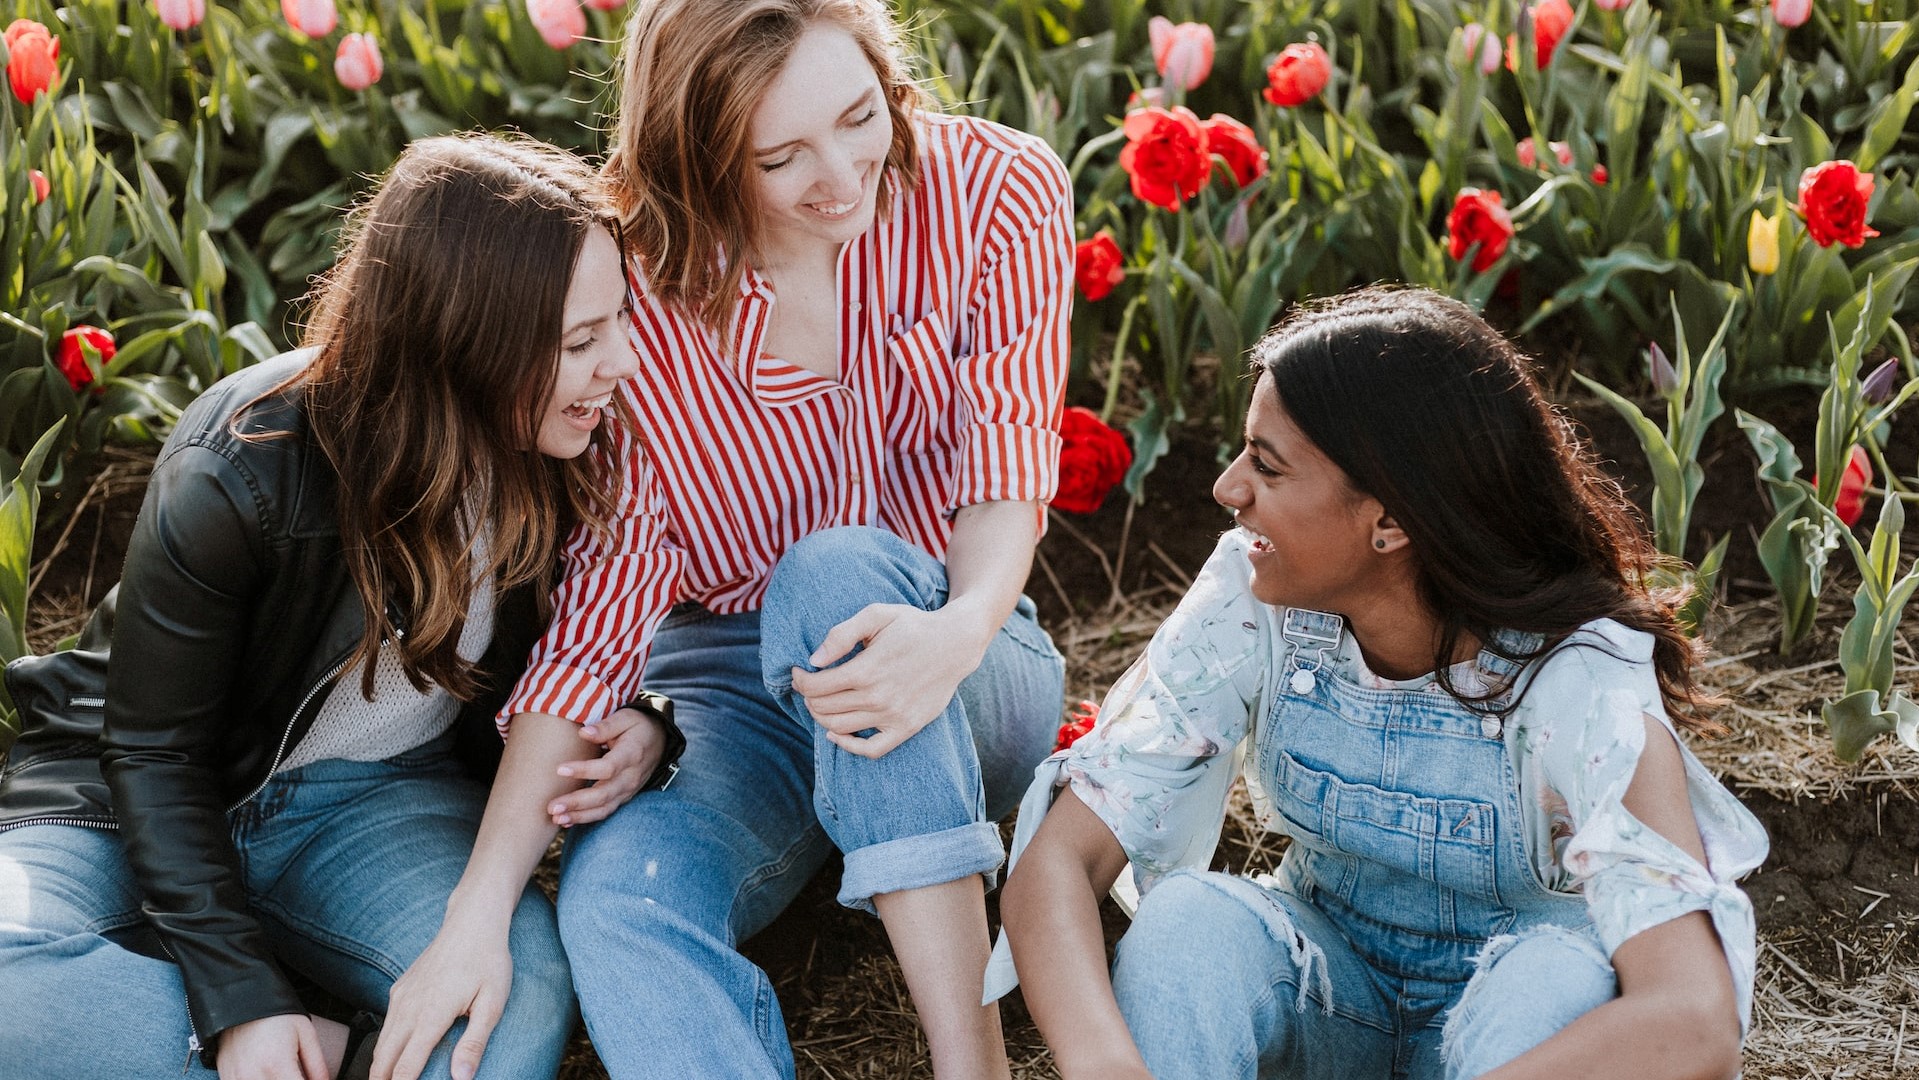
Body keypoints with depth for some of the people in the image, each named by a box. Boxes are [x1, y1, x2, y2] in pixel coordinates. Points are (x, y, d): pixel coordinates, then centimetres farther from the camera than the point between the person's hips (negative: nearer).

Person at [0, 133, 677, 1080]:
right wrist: (239, 998, -25)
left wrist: (634, 731, -18)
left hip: (372, 797, 2)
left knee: (527, 987, -32)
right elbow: (155, 753, -15)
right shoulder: (240, 475, -24)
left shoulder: (566, 455, -10)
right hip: (138, 802, -2)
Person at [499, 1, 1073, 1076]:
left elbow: (1009, 458, -14)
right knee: (617, 895, -32)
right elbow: (607, 585, -14)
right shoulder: (637, 291, -12)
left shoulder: (999, 191, -9)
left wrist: (961, 628, -39)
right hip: (726, 684, 0)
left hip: (969, 677, 0)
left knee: (837, 571, -35)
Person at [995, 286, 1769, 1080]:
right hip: (1321, 982, 2)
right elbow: (1058, 857, -26)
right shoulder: (1251, 605, -19)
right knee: (1186, 918, -30)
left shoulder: (1579, 682, -29)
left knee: (1562, 974, -36)